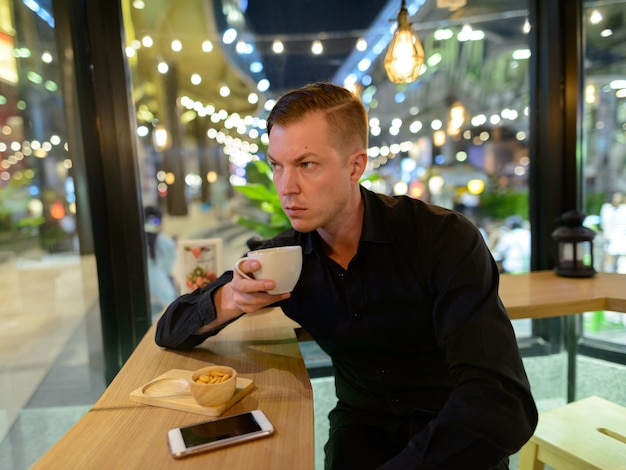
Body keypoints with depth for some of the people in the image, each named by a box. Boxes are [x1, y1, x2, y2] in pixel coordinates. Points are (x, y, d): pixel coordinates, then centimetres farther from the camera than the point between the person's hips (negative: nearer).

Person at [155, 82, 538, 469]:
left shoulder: (445, 238, -19)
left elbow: (505, 405, -27)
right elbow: (170, 330, -1)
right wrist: (225, 303, -22)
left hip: (455, 439, -1)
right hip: (362, 425, 2)